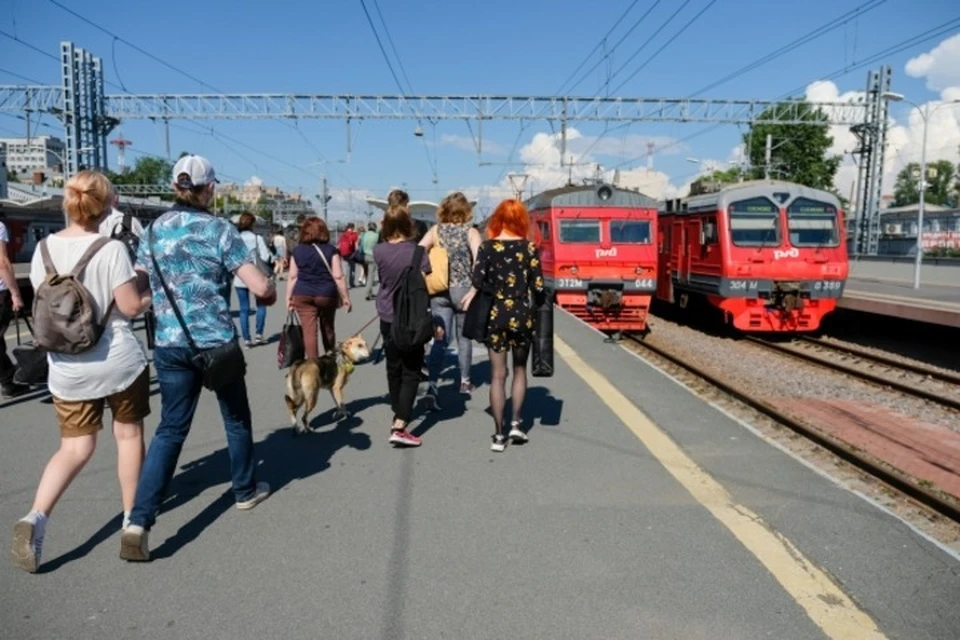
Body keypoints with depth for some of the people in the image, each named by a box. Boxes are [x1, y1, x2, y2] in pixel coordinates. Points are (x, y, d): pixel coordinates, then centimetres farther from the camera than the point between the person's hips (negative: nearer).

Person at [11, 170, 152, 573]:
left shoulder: (45, 248, 1)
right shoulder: (111, 249, -16)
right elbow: (132, 306, -15)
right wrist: (153, 283, 2)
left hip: (67, 368, 4)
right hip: (119, 361, -4)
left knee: (75, 447, 12)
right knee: (129, 435, 15)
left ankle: (35, 517, -8)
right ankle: (131, 514, 27)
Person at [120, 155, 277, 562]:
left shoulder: (154, 230, 5)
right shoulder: (219, 229, -9)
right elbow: (259, 286, -15)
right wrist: (270, 295, 7)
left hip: (170, 344, 4)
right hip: (216, 342, -4)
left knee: (171, 428, 8)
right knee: (236, 418, 17)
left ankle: (139, 522, -3)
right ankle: (246, 491, 34)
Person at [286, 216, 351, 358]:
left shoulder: (297, 251, 3)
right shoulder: (330, 250, -3)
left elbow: (293, 277, 4)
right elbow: (338, 277, -7)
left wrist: (289, 297, 12)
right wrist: (346, 297, -2)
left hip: (303, 295, 0)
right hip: (326, 294, 0)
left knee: (309, 330, 0)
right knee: (328, 328, 18)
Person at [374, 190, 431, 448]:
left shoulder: (379, 251, -5)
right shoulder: (417, 252, -15)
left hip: (387, 318, 4)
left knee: (394, 368, 19)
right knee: (411, 372, 0)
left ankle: (398, 414, 35)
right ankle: (399, 427, -10)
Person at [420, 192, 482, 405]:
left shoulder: (435, 230, 2)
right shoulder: (470, 233, -5)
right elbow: (479, 261, -16)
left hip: (438, 291, 2)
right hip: (463, 290, -1)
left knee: (440, 339, 1)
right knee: (464, 337, 16)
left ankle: (432, 385, -17)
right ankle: (465, 382, 29)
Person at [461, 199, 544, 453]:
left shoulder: (487, 246, -3)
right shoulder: (529, 248, -3)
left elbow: (478, 282, -11)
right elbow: (538, 287, -5)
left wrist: (472, 293, 10)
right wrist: (541, 303, 14)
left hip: (495, 317, 0)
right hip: (521, 316, 0)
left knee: (498, 374, 6)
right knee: (520, 369, 19)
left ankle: (499, 434, 8)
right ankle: (516, 423, 13)